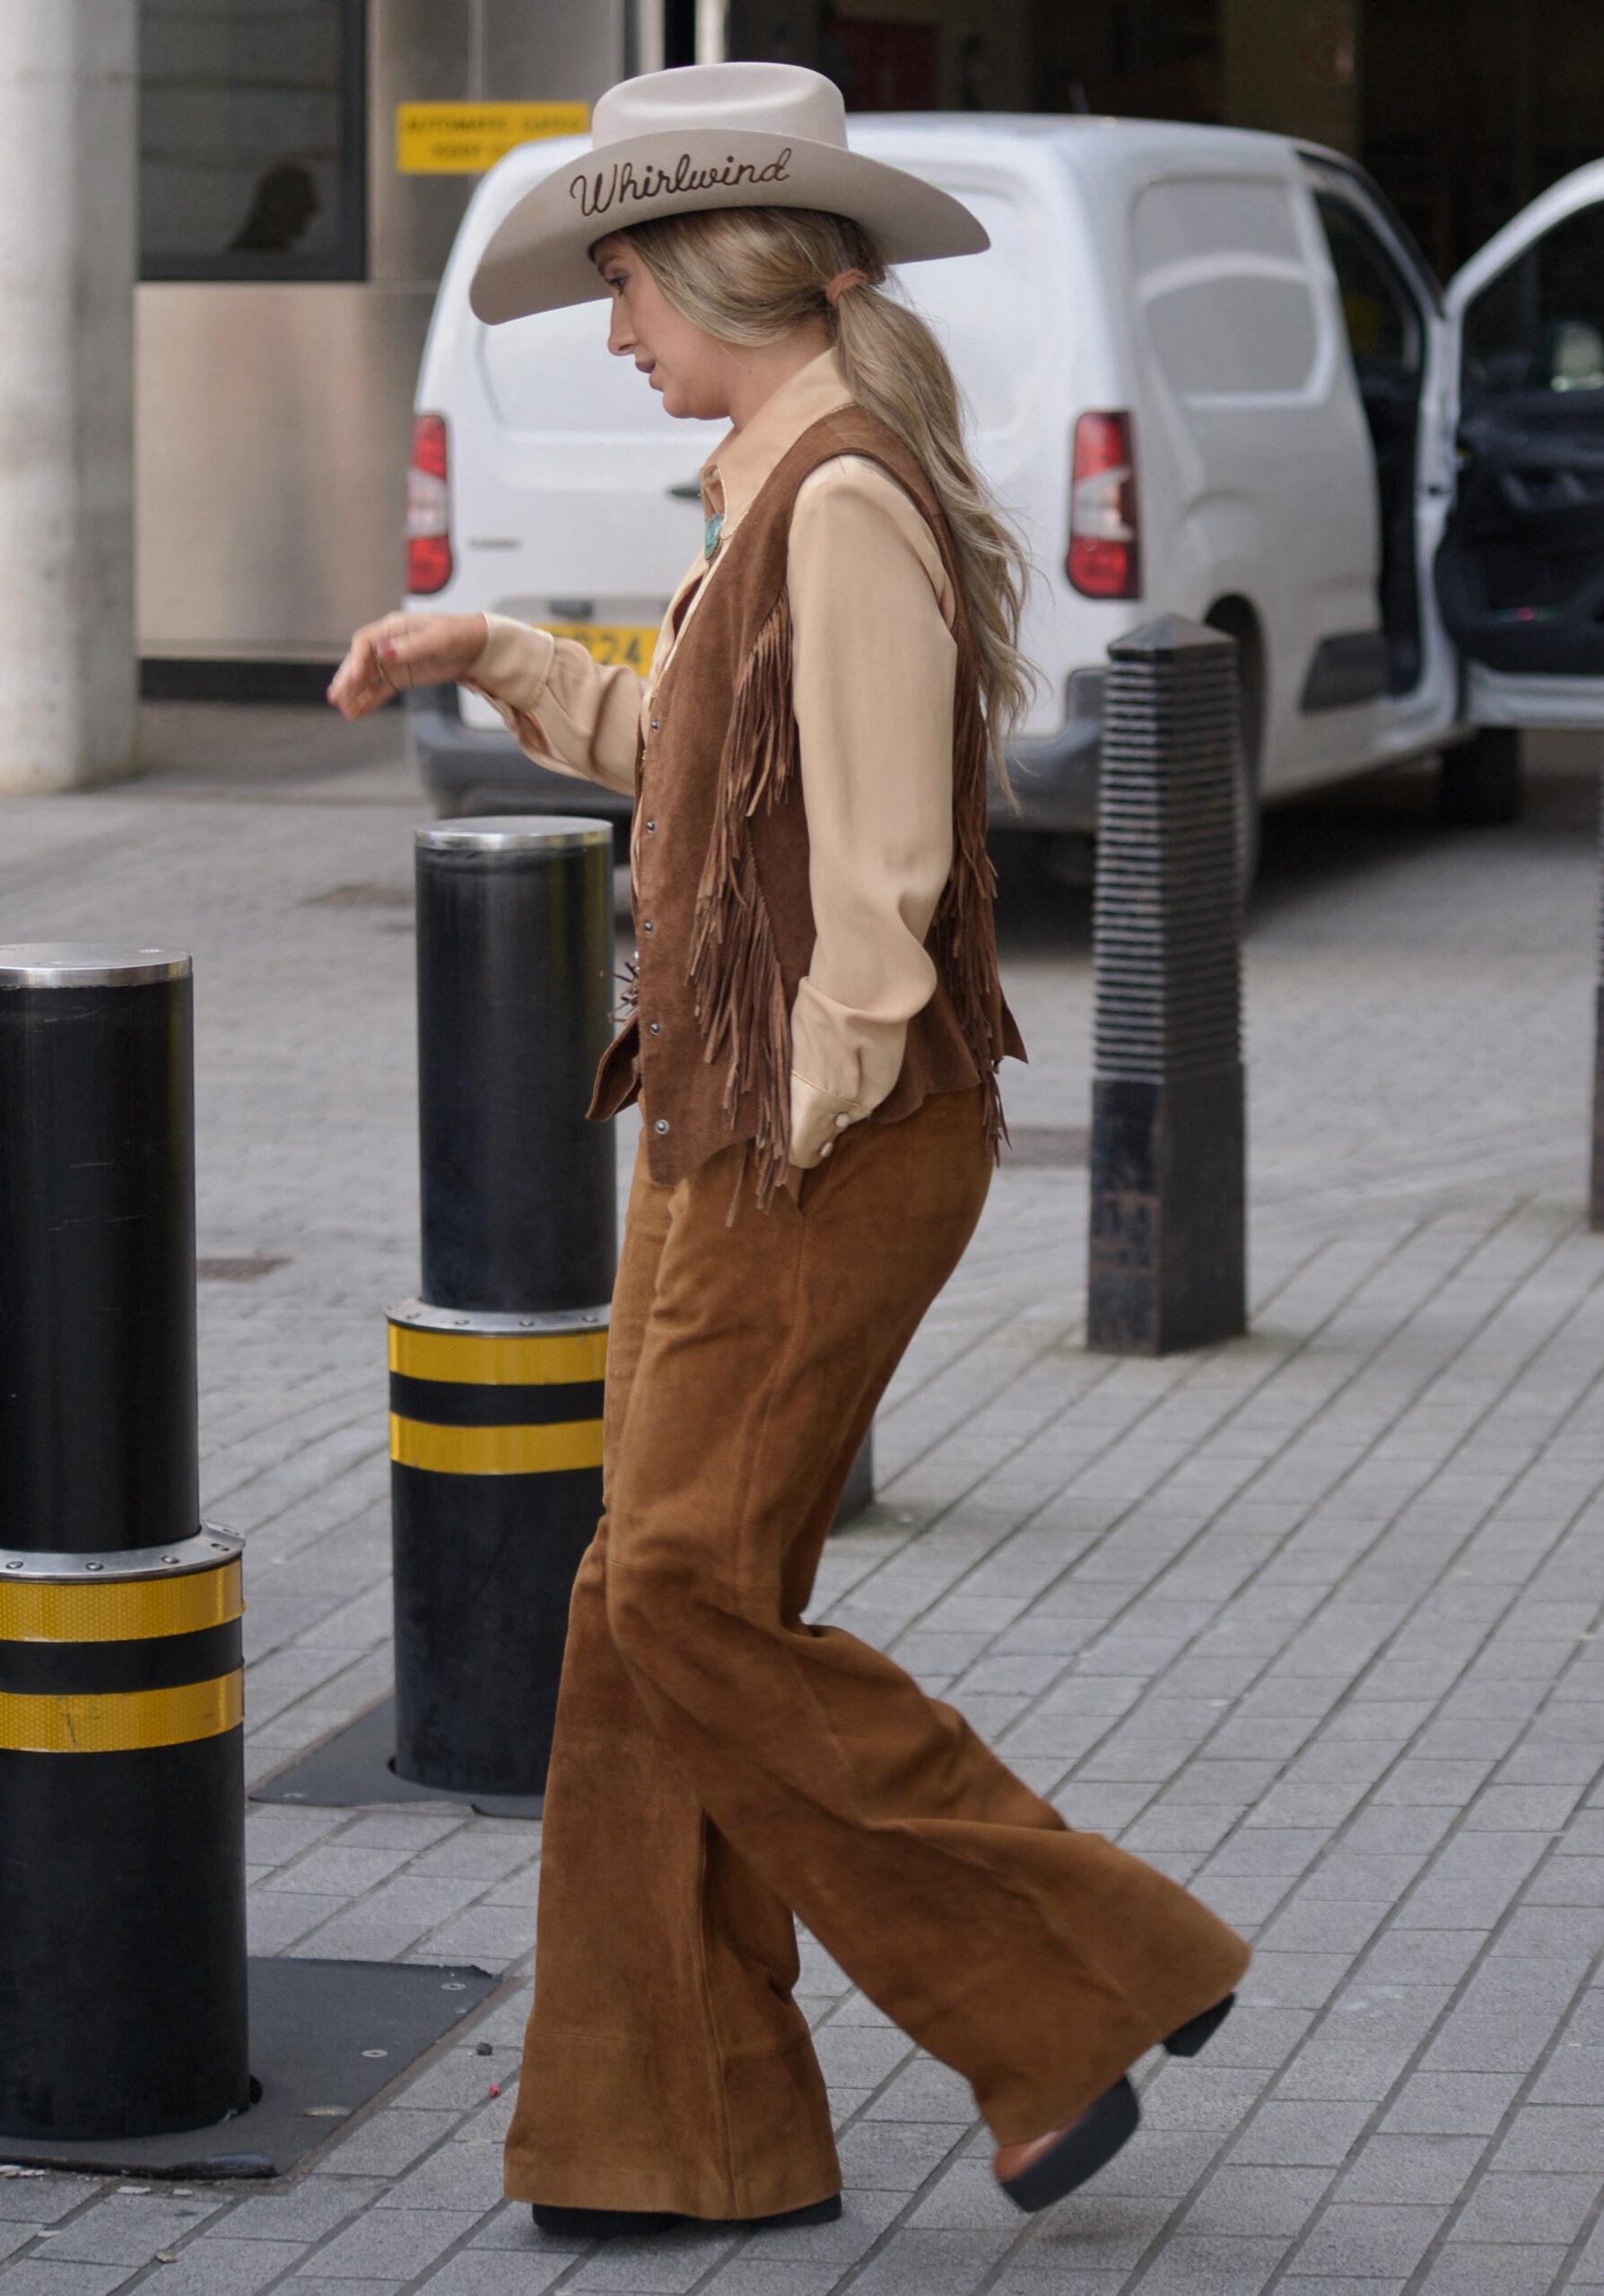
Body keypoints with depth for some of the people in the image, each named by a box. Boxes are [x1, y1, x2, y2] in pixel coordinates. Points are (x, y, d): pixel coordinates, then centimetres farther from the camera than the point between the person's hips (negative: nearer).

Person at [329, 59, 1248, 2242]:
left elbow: (877, 855, -22)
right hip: (729, 1123, 10)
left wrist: (803, 1130, -18)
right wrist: (490, 659, 26)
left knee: (693, 1604, -8)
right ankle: (684, 2123, 16)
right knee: (657, 1609, 10)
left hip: (827, 1146, -10)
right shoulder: (785, 491, 13)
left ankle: (1082, 1987, 2)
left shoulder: (847, 502, -18)